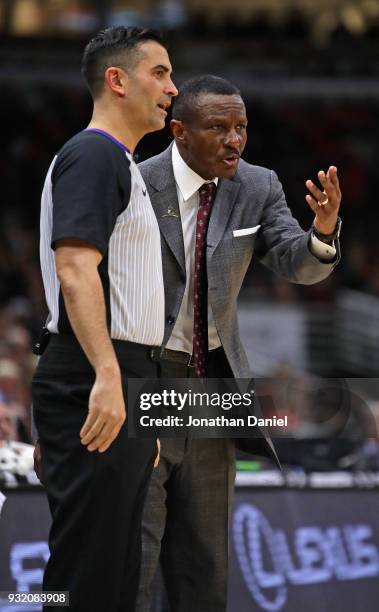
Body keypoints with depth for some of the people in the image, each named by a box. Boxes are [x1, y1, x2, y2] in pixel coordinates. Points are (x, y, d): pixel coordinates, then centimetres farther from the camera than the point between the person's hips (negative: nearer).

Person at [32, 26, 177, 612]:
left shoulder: (119, 163, 22)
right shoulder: (93, 154, -9)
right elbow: (75, 270, -22)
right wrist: (108, 376, -31)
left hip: (122, 387, 10)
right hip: (92, 387, -10)